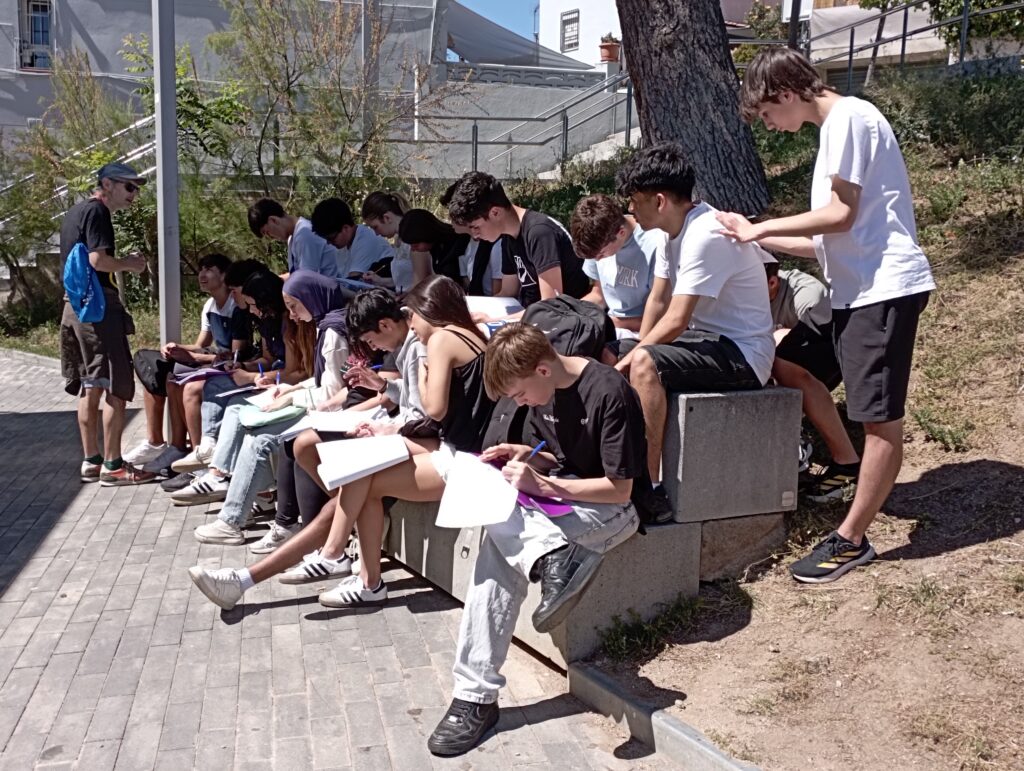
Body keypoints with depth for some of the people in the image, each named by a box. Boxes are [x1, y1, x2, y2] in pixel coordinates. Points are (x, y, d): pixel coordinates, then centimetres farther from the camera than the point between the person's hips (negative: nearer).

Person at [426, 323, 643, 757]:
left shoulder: (609, 393, -21)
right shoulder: (542, 393, 4)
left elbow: (619, 490, -21)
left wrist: (542, 484, -24)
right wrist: (525, 456, -4)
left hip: (610, 508, -8)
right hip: (560, 498, 8)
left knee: (502, 528, -29)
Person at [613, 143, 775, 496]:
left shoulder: (705, 236, -23)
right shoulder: (674, 229, 7)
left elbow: (676, 321, -25)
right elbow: (657, 300, 8)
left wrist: (631, 359, -14)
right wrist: (634, 353, -4)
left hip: (743, 353, -10)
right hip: (710, 339, 10)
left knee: (644, 364, -29)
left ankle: (650, 483, -24)